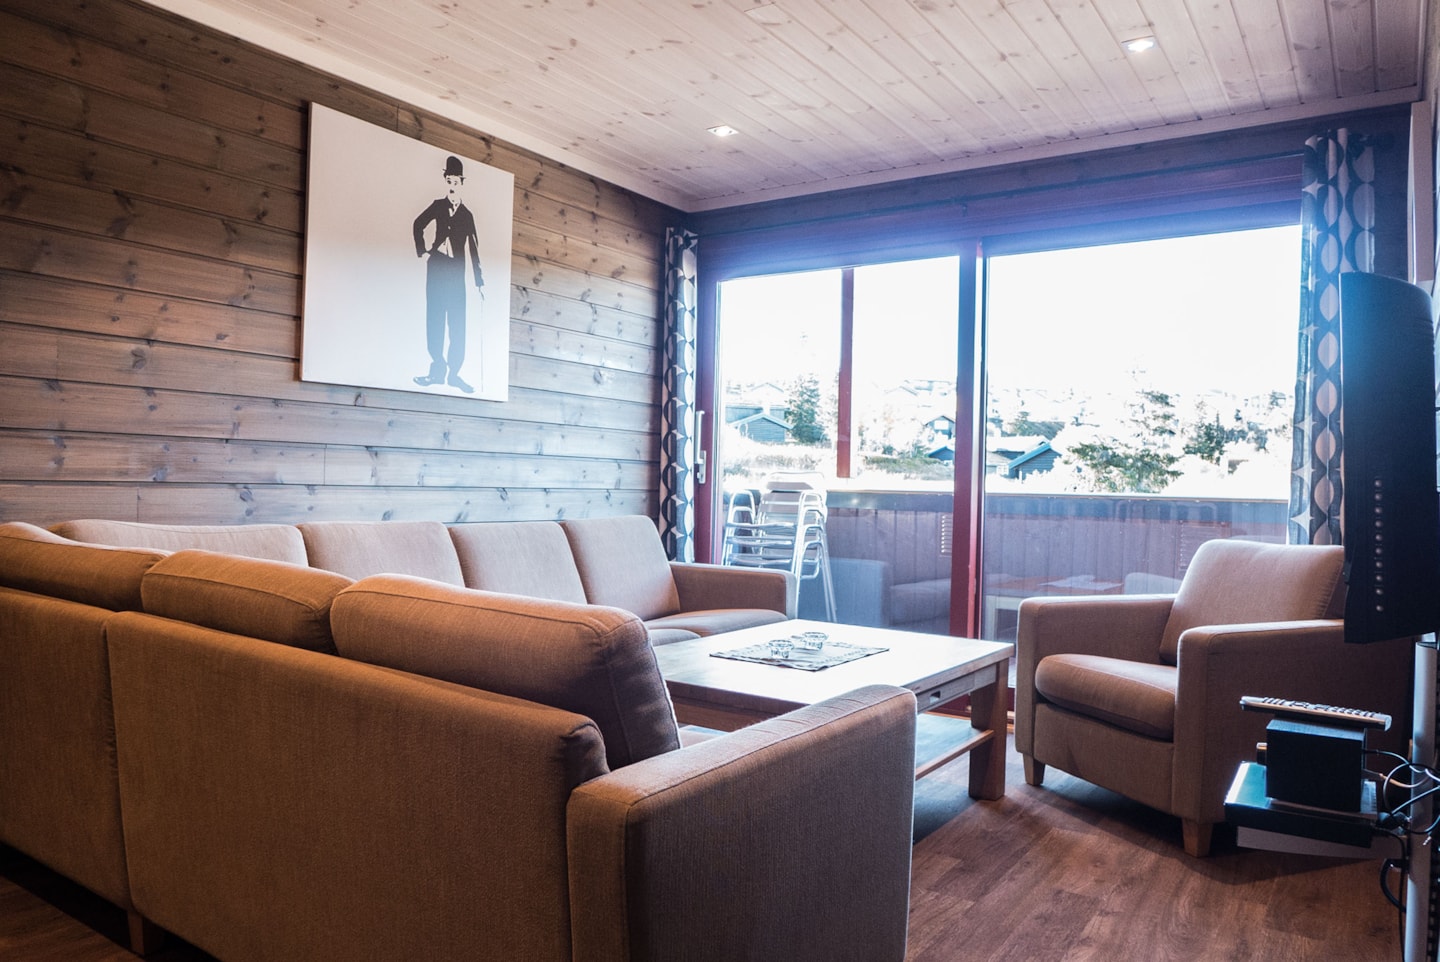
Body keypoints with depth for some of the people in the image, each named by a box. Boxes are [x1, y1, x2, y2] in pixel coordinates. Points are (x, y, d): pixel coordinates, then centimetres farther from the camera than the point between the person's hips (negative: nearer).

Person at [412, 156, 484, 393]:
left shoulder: (467, 215, 4)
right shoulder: (438, 205, 5)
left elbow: (474, 250, 4)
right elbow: (418, 225, 16)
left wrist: (479, 281, 1)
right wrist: (422, 251, 6)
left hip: (456, 271, -1)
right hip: (437, 267, 1)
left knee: (457, 323, -2)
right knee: (435, 319, 1)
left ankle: (453, 371, 4)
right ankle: (438, 369, 5)